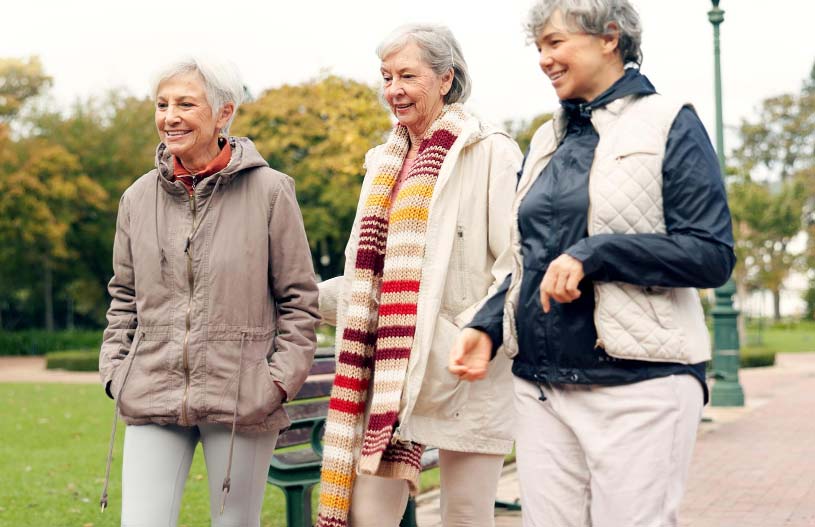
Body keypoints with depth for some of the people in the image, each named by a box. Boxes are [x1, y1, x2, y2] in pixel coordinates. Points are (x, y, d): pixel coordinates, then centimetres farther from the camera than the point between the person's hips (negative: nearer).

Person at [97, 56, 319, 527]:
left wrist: (280, 379, -6)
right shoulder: (139, 198, 7)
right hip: (153, 398, 3)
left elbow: (300, 300, 1)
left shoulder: (270, 191, -3)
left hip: (241, 400, -2)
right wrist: (116, 371, 7)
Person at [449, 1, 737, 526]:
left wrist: (594, 254, -19)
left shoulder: (669, 124, -2)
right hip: (541, 384, 6)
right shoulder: (548, 140, 16)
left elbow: (713, 254, -10)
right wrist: (487, 326, 3)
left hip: (638, 383, -5)